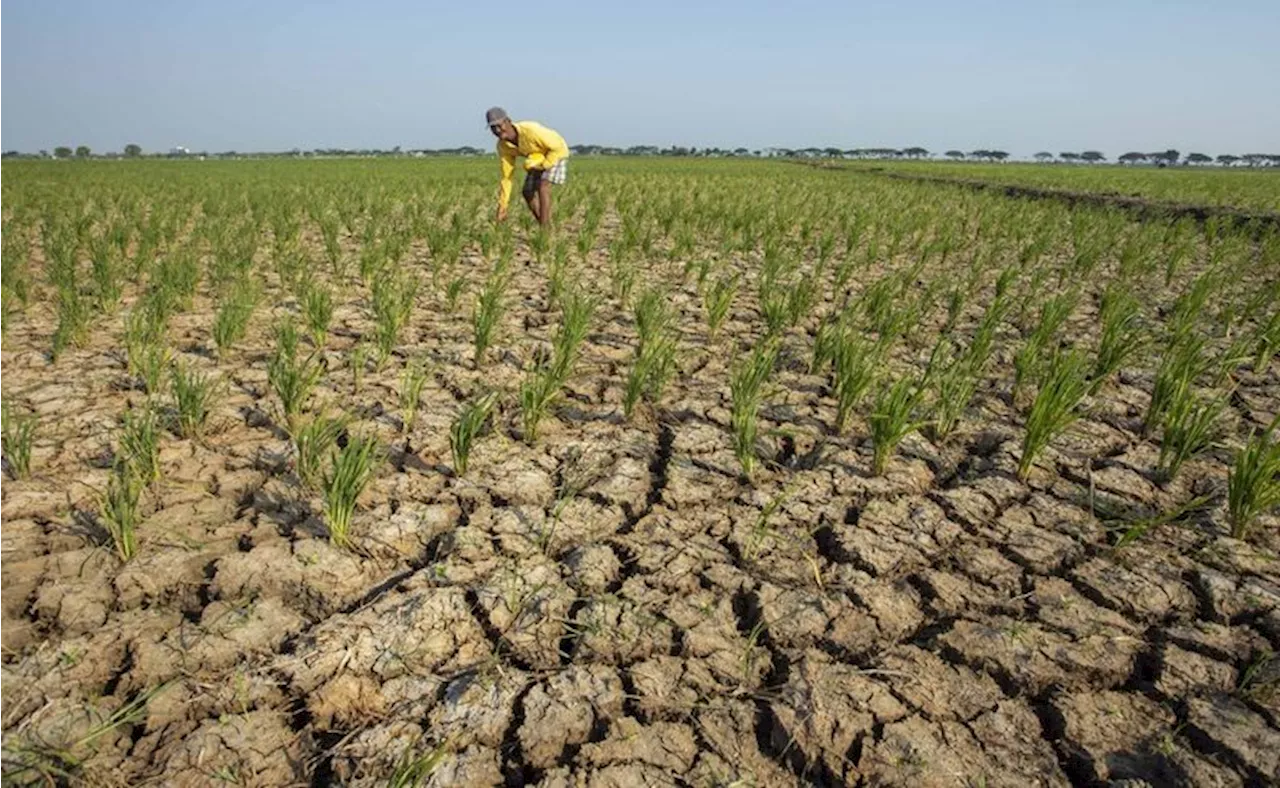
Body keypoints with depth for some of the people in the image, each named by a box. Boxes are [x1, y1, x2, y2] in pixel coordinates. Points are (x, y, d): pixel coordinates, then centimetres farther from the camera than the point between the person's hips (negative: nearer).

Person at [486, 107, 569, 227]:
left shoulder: (530, 130, -39)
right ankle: (544, 226, 16)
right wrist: (502, 206, -10)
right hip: (538, 158, 7)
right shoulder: (503, 146, -18)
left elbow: (558, 147, -30)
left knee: (543, 187, -24)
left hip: (556, 152, -7)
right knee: (527, 192, 1)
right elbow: (506, 176, -9)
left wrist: (542, 166, -25)